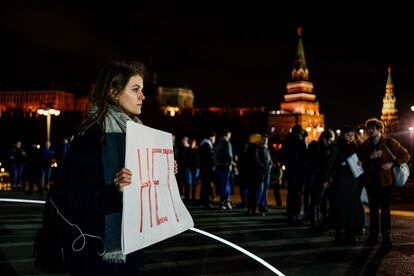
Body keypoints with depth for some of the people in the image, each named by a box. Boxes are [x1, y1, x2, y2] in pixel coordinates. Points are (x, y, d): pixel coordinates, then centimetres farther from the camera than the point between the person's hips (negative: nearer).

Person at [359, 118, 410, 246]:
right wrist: (371, 157, -15)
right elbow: (360, 160, 2)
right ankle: (373, 234, 15)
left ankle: (386, 235, 9)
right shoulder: (366, 144, 9)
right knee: (373, 208, 8)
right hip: (370, 181, 4)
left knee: (385, 208, 1)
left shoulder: (389, 142, -3)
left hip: (385, 181, -3)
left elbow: (405, 155, -3)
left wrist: (392, 163, -16)